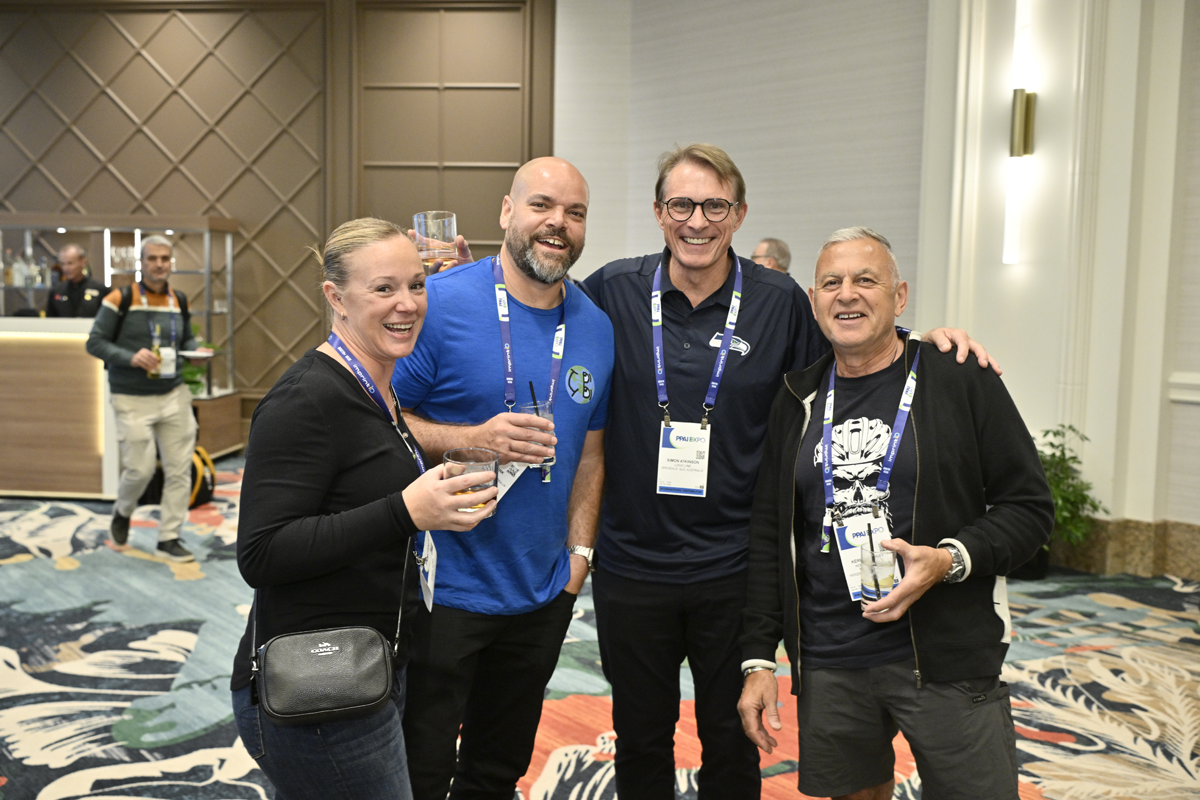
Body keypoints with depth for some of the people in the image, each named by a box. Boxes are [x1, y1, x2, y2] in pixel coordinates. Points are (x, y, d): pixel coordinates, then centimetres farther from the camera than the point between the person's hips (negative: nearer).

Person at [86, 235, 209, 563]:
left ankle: (169, 539, 13)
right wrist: (131, 357, -22)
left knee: (179, 469, 2)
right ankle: (122, 512, 31)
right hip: (133, 401, -4)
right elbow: (95, 342, -6)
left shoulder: (179, 301, 7)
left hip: (173, 396, 4)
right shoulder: (121, 299, -7)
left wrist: (196, 351, -4)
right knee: (140, 469, -3)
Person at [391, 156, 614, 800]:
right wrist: (474, 440, -25)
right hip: (441, 591, -5)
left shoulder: (597, 329, 4)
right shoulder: (440, 302, -14)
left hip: (542, 597, 5)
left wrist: (579, 552, 5)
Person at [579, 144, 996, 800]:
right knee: (640, 742, 18)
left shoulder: (779, 303, -3)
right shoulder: (613, 291, -3)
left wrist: (929, 343, -7)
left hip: (733, 571, 0)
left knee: (732, 743, 17)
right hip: (631, 567, 1)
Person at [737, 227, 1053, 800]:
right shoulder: (798, 401, 8)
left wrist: (951, 559, -19)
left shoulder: (962, 383, -2)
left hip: (947, 658, -3)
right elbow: (768, 536, 11)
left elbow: (1029, 507, -1)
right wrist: (758, 658, 7)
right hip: (827, 666, 3)